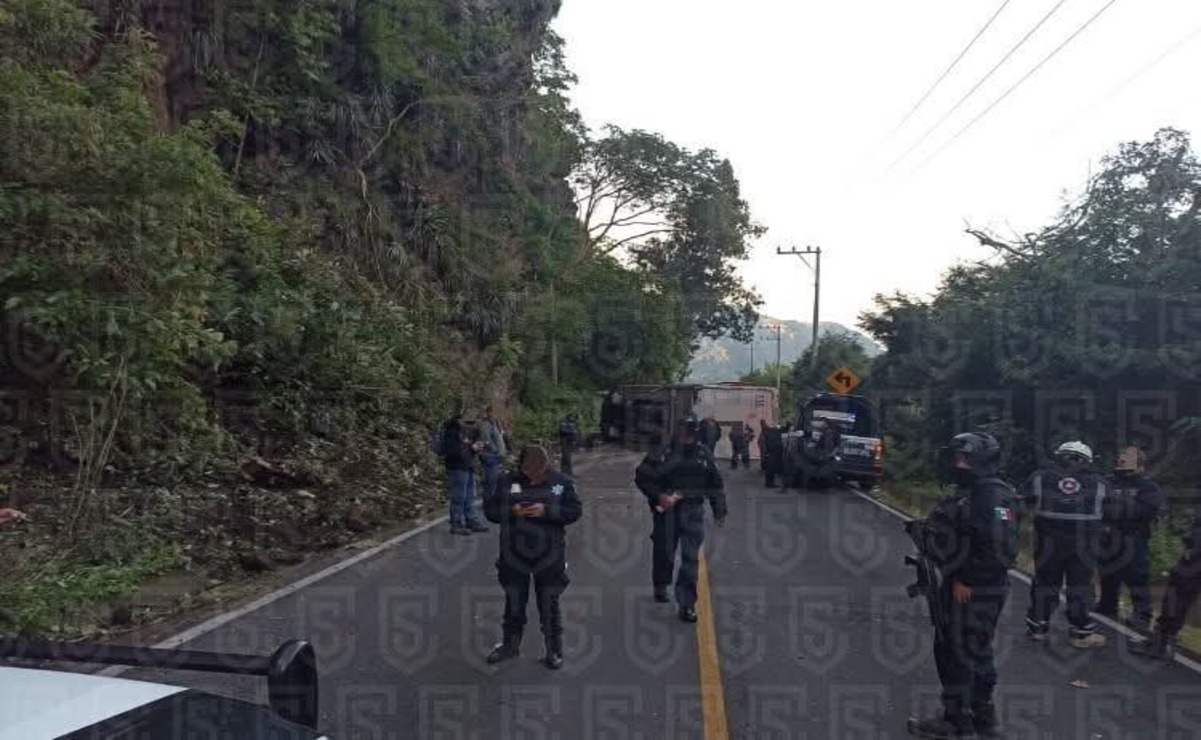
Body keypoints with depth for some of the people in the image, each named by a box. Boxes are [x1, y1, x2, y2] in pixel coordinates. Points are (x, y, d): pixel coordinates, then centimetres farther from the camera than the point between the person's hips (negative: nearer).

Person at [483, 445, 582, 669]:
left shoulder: (562, 483, -6)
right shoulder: (508, 482, -2)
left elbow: (575, 510, -10)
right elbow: (490, 509, 0)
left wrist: (546, 511, -23)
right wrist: (511, 511, -19)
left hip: (549, 557, -2)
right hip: (514, 554, 2)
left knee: (549, 604, 8)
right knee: (514, 602, 17)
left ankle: (554, 651, 23)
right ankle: (510, 644, 36)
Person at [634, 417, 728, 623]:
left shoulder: (704, 455, 3)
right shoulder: (663, 454, -7)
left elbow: (716, 485, 12)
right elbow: (641, 477, -4)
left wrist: (720, 512, 11)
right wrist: (658, 496, -15)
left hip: (692, 512, 1)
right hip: (666, 510, -1)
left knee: (690, 558, -4)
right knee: (664, 552, 13)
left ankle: (686, 604, 1)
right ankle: (661, 587, 42)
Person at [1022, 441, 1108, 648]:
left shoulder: (1039, 478, -5)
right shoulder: (1098, 483, -2)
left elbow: (1027, 503, 2)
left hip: (1048, 543, 1)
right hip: (1083, 545, -1)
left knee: (1045, 583, 11)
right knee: (1080, 587, 9)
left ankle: (1037, 627, 20)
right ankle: (1082, 632, 14)